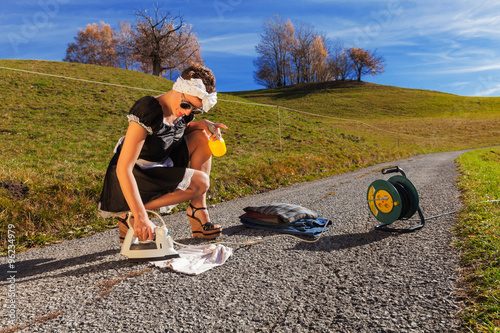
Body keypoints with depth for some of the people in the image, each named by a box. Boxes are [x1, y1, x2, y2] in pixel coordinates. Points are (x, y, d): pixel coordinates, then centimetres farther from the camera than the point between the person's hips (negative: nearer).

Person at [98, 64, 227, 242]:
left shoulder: (182, 110, -6)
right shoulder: (147, 113, -29)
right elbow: (123, 169, -33)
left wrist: (200, 124, -4)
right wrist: (140, 216, -38)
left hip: (160, 167, 8)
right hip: (134, 177, -8)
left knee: (202, 138, -3)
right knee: (201, 182, -21)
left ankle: (198, 212, -4)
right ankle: (131, 216, -11)